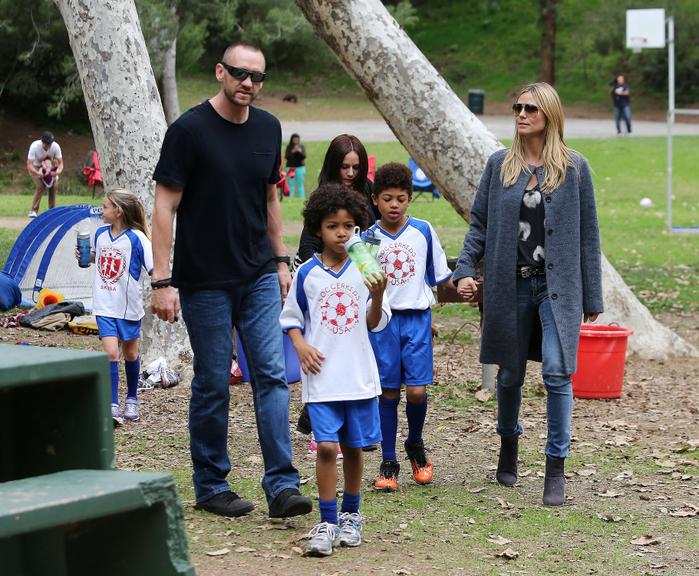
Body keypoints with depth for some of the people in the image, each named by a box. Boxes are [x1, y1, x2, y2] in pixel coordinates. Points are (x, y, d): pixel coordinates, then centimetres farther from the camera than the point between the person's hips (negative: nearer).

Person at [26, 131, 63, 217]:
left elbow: (60, 163, -18)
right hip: (35, 167, -3)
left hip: (49, 167, 3)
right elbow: (29, 165, -33)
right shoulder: (34, 146, -32)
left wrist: (59, 171, -41)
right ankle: (33, 211, -18)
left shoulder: (55, 146, -24)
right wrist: (38, 173, -51)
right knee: (40, 186, -23)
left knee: (54, 185, -13)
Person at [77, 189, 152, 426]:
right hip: (105, 306, 2)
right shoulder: (100, 234, 2)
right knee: (111, 352, -11)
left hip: (129, 306, -2)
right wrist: (84, 256, 2)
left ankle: (132, 400, 33)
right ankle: (113, 406, -12)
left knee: (130, 354, 12)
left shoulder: (136, 238, -14)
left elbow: (154, 268, -17)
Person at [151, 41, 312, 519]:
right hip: (205, 282, -4)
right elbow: (165, 206, -10)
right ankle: (210, 486, 16)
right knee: (213, 384, 2)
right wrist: (163, 280, -14)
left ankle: (282, 485, -4)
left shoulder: (268, 129, 7)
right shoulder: (189, 130, -10)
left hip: (260, 278, 5)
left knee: (273, 375, -4)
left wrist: (281, 261, 15)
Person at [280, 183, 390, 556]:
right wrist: (301, 346, -8)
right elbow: (290, 317, 8)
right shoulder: (306, 274, -1)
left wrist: (378, 297, -13)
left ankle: (350, 515, 27)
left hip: (359, 376, 2)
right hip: (321, 377, -2)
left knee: (354, 447, 10)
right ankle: (327, 522, -2)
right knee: (326, 446, -10)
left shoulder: (364, 271, 2)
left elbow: (375, 323, 5)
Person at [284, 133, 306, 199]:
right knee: (291, 185, -5)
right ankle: (291, 198, -4)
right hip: (290, 167, 0)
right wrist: (292, 152, -16)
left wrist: (300, 151, -21)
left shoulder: (302, 147, 5)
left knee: (300, 185, -1)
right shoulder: (289, 147, 5)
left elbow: (304, 156, -3)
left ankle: (302, 198, -1)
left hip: (300, 167, 0)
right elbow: (286, 157, -2)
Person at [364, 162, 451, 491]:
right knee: (388, 392, 2)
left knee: (417, 390, -7)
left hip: (417, 318, 0)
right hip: (382, 319, 0)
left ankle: (415, 445, 22)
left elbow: (439, 274, 10)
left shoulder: (423, 231, 2)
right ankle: (388, 464, 12)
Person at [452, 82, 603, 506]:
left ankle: (556, 468, -4)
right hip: (511, 285, 2)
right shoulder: (500, 165, 5)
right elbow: (479, 223, 9)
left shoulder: (574, 168, 1)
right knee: (510, 373, 11)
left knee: (557, 372, -13)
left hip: (558, 285, -2)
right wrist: (465, 270, -6)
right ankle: (509, 446, 36)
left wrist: (592, 297, 3)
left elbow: (588, 234, 3)